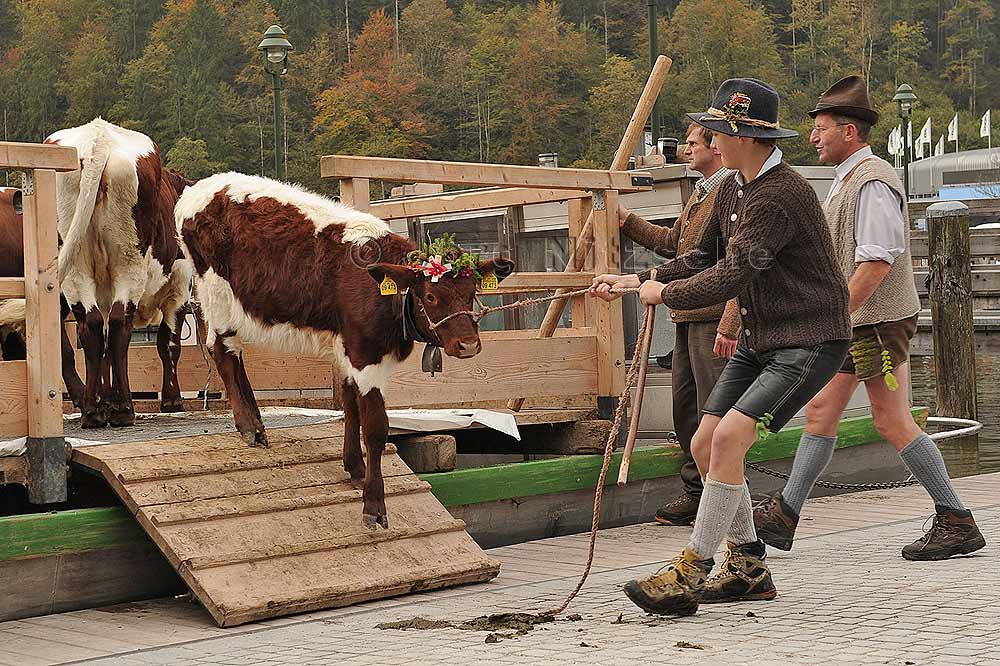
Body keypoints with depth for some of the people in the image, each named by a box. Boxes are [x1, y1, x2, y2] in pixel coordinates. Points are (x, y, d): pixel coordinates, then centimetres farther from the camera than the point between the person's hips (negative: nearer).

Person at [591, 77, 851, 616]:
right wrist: (636, 280, 10)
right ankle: (748, 568, 18)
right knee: (705, 445, 4)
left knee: (730, 436, -23)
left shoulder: (782, 196, -22)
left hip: (810, 342, -10)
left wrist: (664, 294, -12)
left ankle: (688, 575, -18)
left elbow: (733, 276, -26)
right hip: (759, 340, 10)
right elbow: (705, 258, 19)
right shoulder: (732, 189, 9)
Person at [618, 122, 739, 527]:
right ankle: (695, 491, 22)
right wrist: (628, 221, 28)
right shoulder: (700, 194, 20)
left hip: (713, 320, -10)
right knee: (685, 407, 13)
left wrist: (729, 325, -23)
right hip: (688, 318, 10)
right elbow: (672, 243, 32)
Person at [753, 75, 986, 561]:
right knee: (820, 411, 9)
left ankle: (957, 522, 3)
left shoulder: (872, 181, -16)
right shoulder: (846, 180, 17)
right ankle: (783, 516, 14)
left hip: (878, 320, -10)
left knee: (892, 421, -6)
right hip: (856, 322, 10)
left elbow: (878, 260, -23)